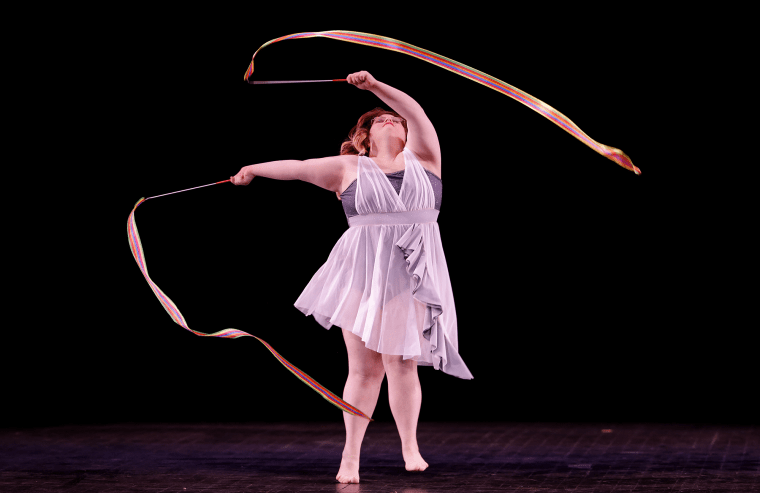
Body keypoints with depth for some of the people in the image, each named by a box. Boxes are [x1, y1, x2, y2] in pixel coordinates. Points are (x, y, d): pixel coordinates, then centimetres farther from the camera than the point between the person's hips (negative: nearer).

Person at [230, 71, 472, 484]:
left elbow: (415, 112, -3)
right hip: (363, 275, 0)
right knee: (364, 368, -1)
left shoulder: (422, 159, 10)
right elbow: (299, 168, 14)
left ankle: (410, 447, 16)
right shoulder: (348, 168, 9)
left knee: (402, 366, -3)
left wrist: (375, 86, -12)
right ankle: (350, 456, 10)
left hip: (414, 278, 1)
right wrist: (254, 169, 24)